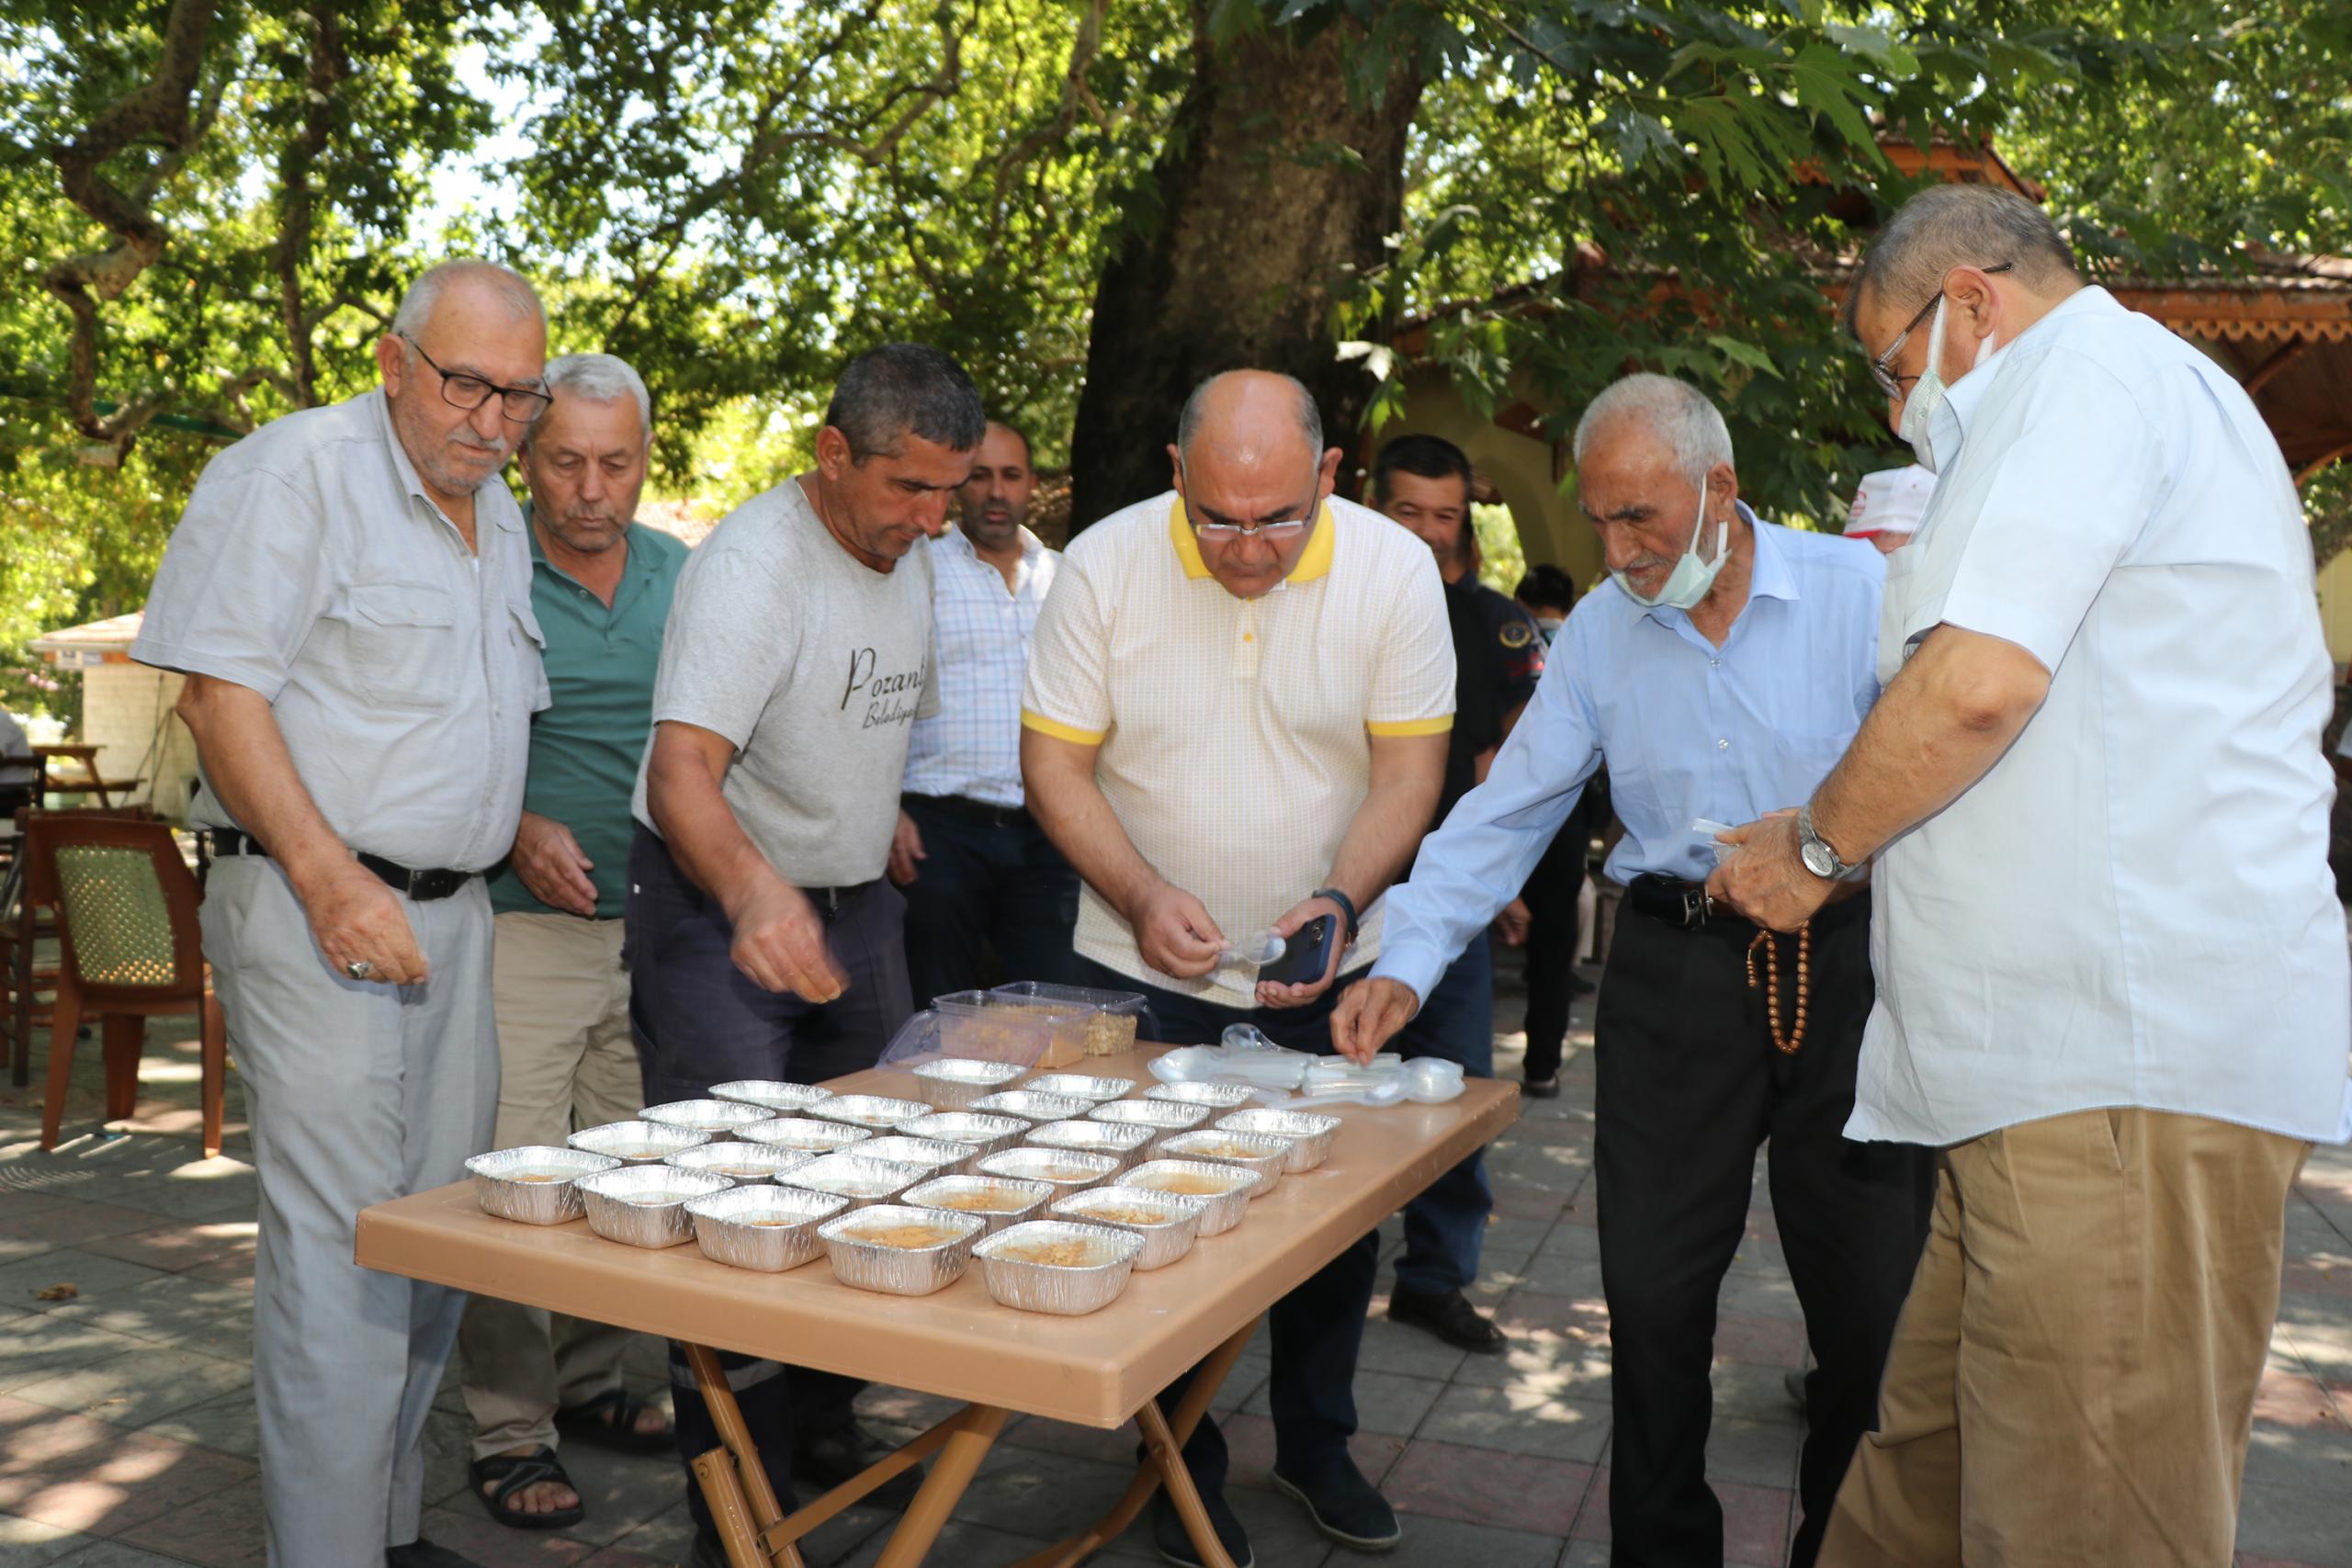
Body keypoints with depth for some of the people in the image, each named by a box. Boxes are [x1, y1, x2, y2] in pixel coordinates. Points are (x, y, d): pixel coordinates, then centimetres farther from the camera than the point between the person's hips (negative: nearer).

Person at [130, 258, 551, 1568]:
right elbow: (221, 696, -14)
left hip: (455, 913, 8)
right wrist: (333, 882, -21)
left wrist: (521, 825, 13)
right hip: (319, 914, -8)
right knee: (344, 1247, -6)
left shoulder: (499, 518, 16)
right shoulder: (297, 468, -8)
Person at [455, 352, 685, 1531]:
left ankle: (589, 1381, 30)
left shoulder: (681, 578, 10)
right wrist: (516, 832, -18)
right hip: (526, 928, -5)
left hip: (656, 924, 5)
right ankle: (510, 1433, 12)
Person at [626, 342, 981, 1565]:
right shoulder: (754, 564, -22)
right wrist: (758, 897, -50)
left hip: (856, 904, 8)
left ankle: (822, 1423, 30)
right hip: (723, 908, -7)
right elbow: (682, 774, -34)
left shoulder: (910, 557, 5)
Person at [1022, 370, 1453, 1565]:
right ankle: (1183, 1462, 28)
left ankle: (1316, 1445, 35)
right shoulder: (1106, 563, -13)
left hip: (1327, 972, 1)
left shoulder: (1394, 569, -11)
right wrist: (1141, 896, -23)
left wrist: (1341, 900, -23)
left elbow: (1410, 765, -8)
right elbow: (1054, 761, -9)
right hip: (1144, 971, -1)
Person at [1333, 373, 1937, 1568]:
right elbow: (1507, 810, 4)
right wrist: (1406, 965, -5)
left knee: (1874, 1300, 4)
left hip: (1843, 966, -2)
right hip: (1675, 972, 2)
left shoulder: (1857, 591, -5)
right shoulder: (1598, 631, 4)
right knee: (1653, 1292, 5)